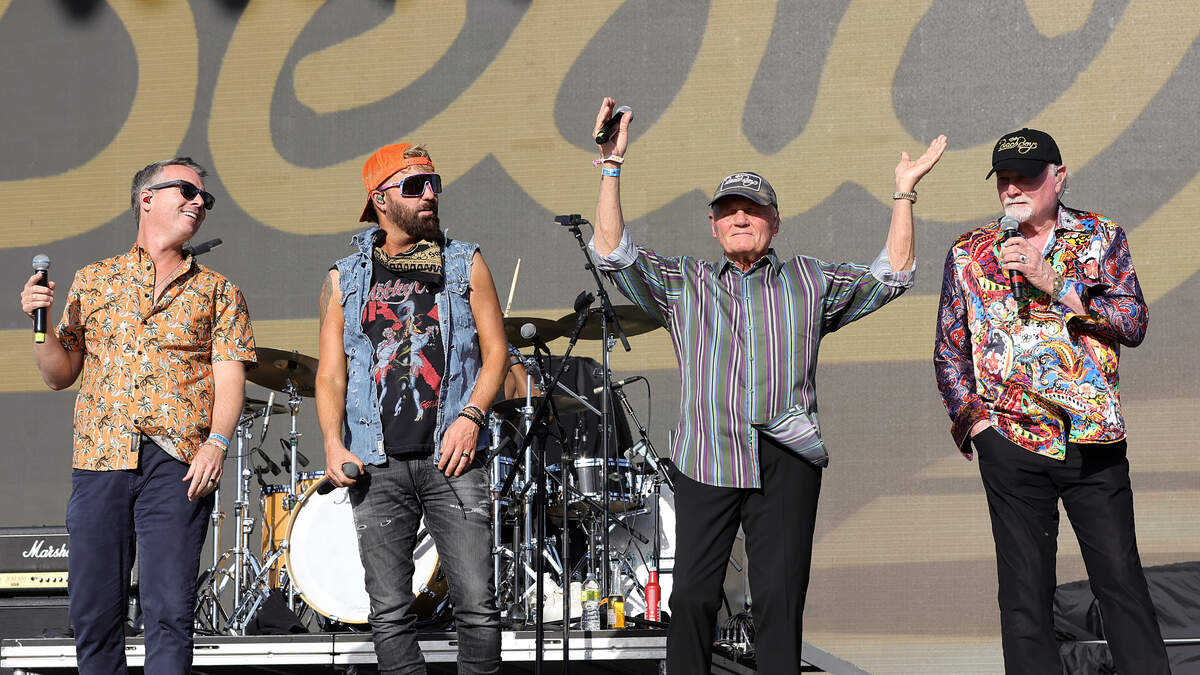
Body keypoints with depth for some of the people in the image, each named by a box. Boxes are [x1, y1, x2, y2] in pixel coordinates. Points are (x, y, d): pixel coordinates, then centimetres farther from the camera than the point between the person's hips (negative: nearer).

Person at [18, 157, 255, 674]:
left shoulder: (217, 293, 13)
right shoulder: (92, 281, 17)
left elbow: (229, 377, 2)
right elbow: (61, 374, 17)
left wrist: (216, 442, -14)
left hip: (178, 463, -2)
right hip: (99, 459, 2)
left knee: (170, 611, -8)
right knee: (92, 609, 2)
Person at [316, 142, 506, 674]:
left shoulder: (465, 264, 10)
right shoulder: (345, 279, 11)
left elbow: (495, 351, 7)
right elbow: (331, 372, 8)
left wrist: (471, 416, -8)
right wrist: (333, 443, -7)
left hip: (451, 457, -1)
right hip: (377, 466, 1)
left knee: (477, 604, -6)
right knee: (389, 613, 1)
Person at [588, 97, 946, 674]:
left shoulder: (811, 281, 18)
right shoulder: (682, 284, 15)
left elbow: (889, 277, 14)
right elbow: (613, 254, 5)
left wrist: (904, 194, 8)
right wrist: (611, 168, -2)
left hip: (787, 461, 0)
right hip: (705, 459, 0)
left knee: (781, 598, -2)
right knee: (692, 594, -3)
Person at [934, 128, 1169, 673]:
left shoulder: (1101, 237, 7)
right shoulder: (970, 252, 8)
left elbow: (1133, 323, -5)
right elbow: (948, 352, 13)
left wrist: (1053, 281, -12)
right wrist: (973, 419, 0)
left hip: (1095, 440, 0)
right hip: (1011, 440, 0)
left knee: (1121, 579, 1)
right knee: (1025, 592, 2)